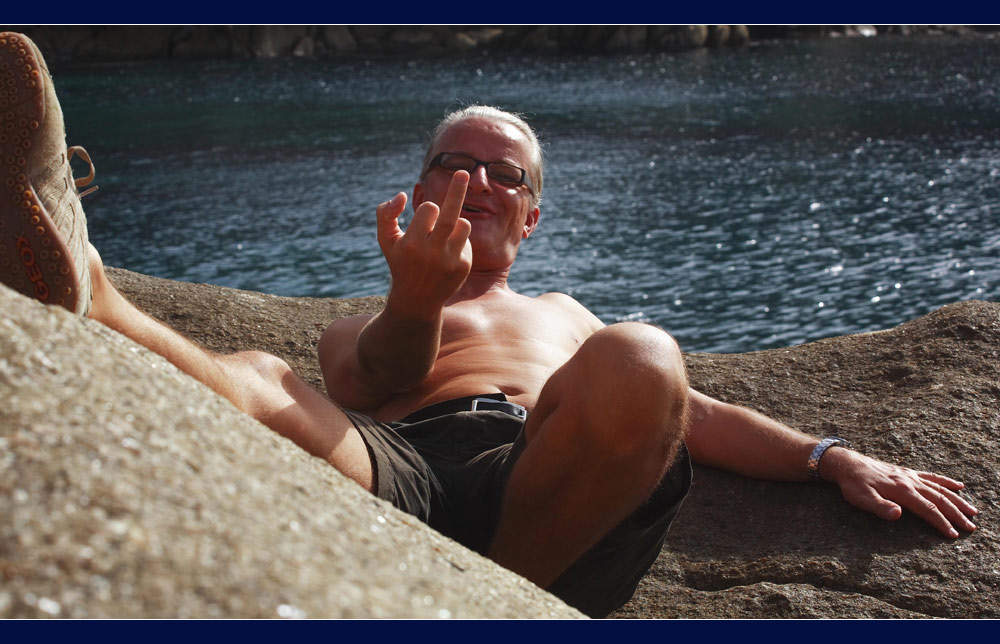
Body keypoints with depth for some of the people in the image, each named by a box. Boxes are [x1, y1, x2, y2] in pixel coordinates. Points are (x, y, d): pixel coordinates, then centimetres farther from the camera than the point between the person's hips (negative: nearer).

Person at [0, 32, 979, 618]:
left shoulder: (562, 313, 42)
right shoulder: (359, 329, 34)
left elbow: (692, 412, 35)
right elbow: (384, 376, 8)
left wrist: (833, 456, 20)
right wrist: (416, 301, -17)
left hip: (551, 495, 2)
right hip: (406, 462, -1)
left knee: (635, 358, -33)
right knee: (257, 383, -33)